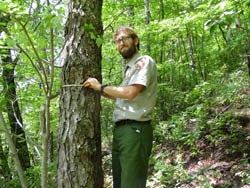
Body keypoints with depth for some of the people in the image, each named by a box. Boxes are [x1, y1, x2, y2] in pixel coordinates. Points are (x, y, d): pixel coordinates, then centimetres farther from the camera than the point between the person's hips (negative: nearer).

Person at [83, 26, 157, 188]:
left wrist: (100, 87, -8)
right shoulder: (129, 67, 21)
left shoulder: (144, 61, -6)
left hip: (134, 129, -9)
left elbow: (130, 93, -19)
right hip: (120, 130, 9)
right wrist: (102, 92, 17)